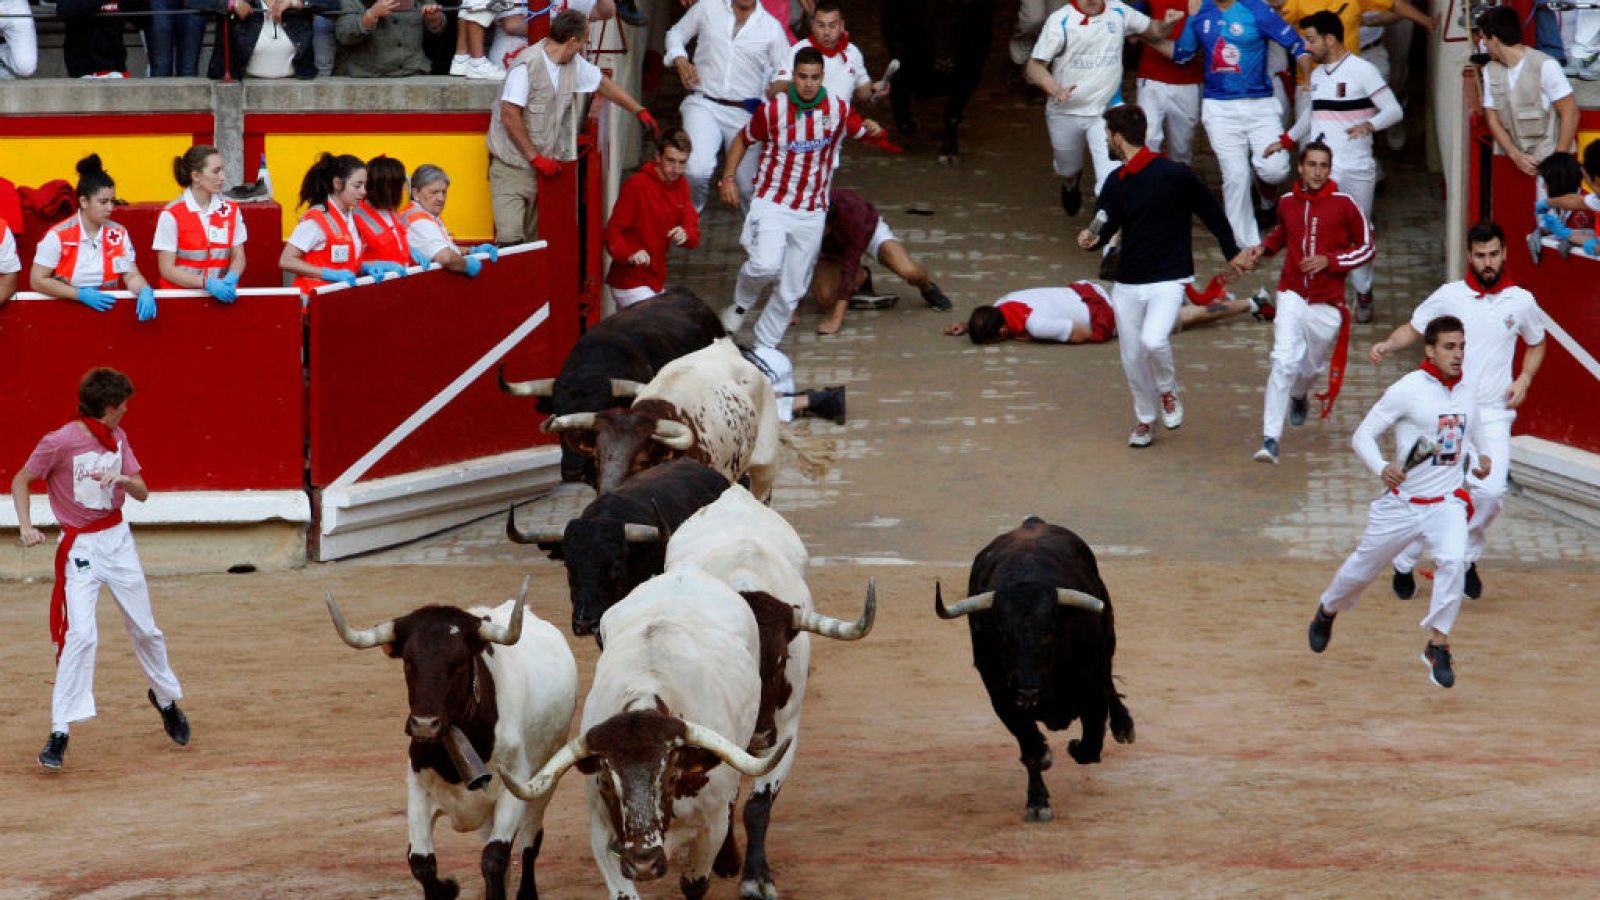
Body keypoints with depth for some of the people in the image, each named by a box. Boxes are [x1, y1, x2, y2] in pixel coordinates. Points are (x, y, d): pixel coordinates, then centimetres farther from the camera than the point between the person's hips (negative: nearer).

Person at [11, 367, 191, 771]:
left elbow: (142, 492, 3)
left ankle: (165, 698, 40)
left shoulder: (117, 438, 3)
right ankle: (60, 732, -15)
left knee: (145, 629, 14)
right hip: (80, 548, -6)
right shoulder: (61, 442, -15)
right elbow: (20, 481, -4)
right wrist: (26, 526, -17)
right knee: (80, 634, -18)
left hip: (117, 540, 6)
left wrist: (122, 478, -19)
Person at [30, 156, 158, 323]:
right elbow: (37, 281, -5)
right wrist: (81, 294, -14)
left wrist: (145, 291, -18)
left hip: (107, 310, 2)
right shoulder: (58, 236, -4)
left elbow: (132, 276, 5)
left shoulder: (118, 234, 6)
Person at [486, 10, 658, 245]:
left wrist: (639, 111, 28)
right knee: (510, 238, -19)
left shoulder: (573, 64, 5)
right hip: (512, 165, -7)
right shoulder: (527, 64, -18)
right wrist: (536, 158, -15)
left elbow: (604, 84, 23)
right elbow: (510, 116, -20)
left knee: (530, 238, 3)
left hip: (539, 165, 7)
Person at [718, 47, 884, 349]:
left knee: (791, 291, 4)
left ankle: (763, 349, 18)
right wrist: (728, 178, 0)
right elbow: (743, 140, 9)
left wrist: (874, 130, -14)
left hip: (812, 212, 3)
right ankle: (741, 305, 4)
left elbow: (865, 132, 11)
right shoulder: (773, 109, -7)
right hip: (771, 202, -3)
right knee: (766, 265, -27)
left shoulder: (838, 110, -2)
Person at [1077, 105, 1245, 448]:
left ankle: (1168, 391, 3)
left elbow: (1211, 211, -1)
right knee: (1133, 359, 8)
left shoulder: (1174, 174, -11)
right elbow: (1105, 225, 8)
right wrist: (1091, 238, -16)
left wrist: (1232, 253, 8)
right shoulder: (1116, 182, 8)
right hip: (1127, 284, 6)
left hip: (1168, 281, -6)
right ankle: (1145, 420, 29)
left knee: (1153, 340, -27)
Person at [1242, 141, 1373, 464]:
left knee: (1313, 367, 14)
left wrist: (1329, 260, -12)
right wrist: (1264, 247, 7)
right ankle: (1270, 440, -19)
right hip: (1292, 295, 0)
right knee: (1285, 362, -17)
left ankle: (1298, 396, 53)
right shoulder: (1287, 202, 5)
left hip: (1327, 304, 0)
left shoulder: (1344, 204, -6)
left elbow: (1367, 247, 1)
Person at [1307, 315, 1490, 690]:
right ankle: (1327, 611, 48)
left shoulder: (1467, 393, 4)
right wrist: (1382, 468, -27)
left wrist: (1482, 457, 12)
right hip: (1401, 501, -2)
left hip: (1446, 501, 2)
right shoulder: (1407, 390, -13)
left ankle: (1438, 646, -15)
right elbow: (1363, 435, -12)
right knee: (1362, 569, 15)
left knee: (1453, 560, -26)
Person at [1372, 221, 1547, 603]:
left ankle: (1467, 558, 7)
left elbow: (1536, 344, 21)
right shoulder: (1450, 296, 0)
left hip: (1493, 413, 0)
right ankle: (1404, 565, 19)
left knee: (1491, 491, -16)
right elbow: (1415, 328, 11)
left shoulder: (1521, 302, 3)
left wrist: (1524, 380, 4)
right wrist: (1388, 345, -9)